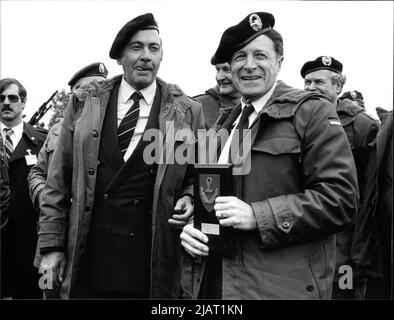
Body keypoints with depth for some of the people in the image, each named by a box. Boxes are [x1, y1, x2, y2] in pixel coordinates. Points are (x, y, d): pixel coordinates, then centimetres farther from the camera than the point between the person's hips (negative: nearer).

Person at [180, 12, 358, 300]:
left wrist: (257, 215, -21)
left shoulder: (311, 111, -7)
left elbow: (341, 197, -14)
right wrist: (191, 229, 0)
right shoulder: (226, 125, 14)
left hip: (282, 287, -6)